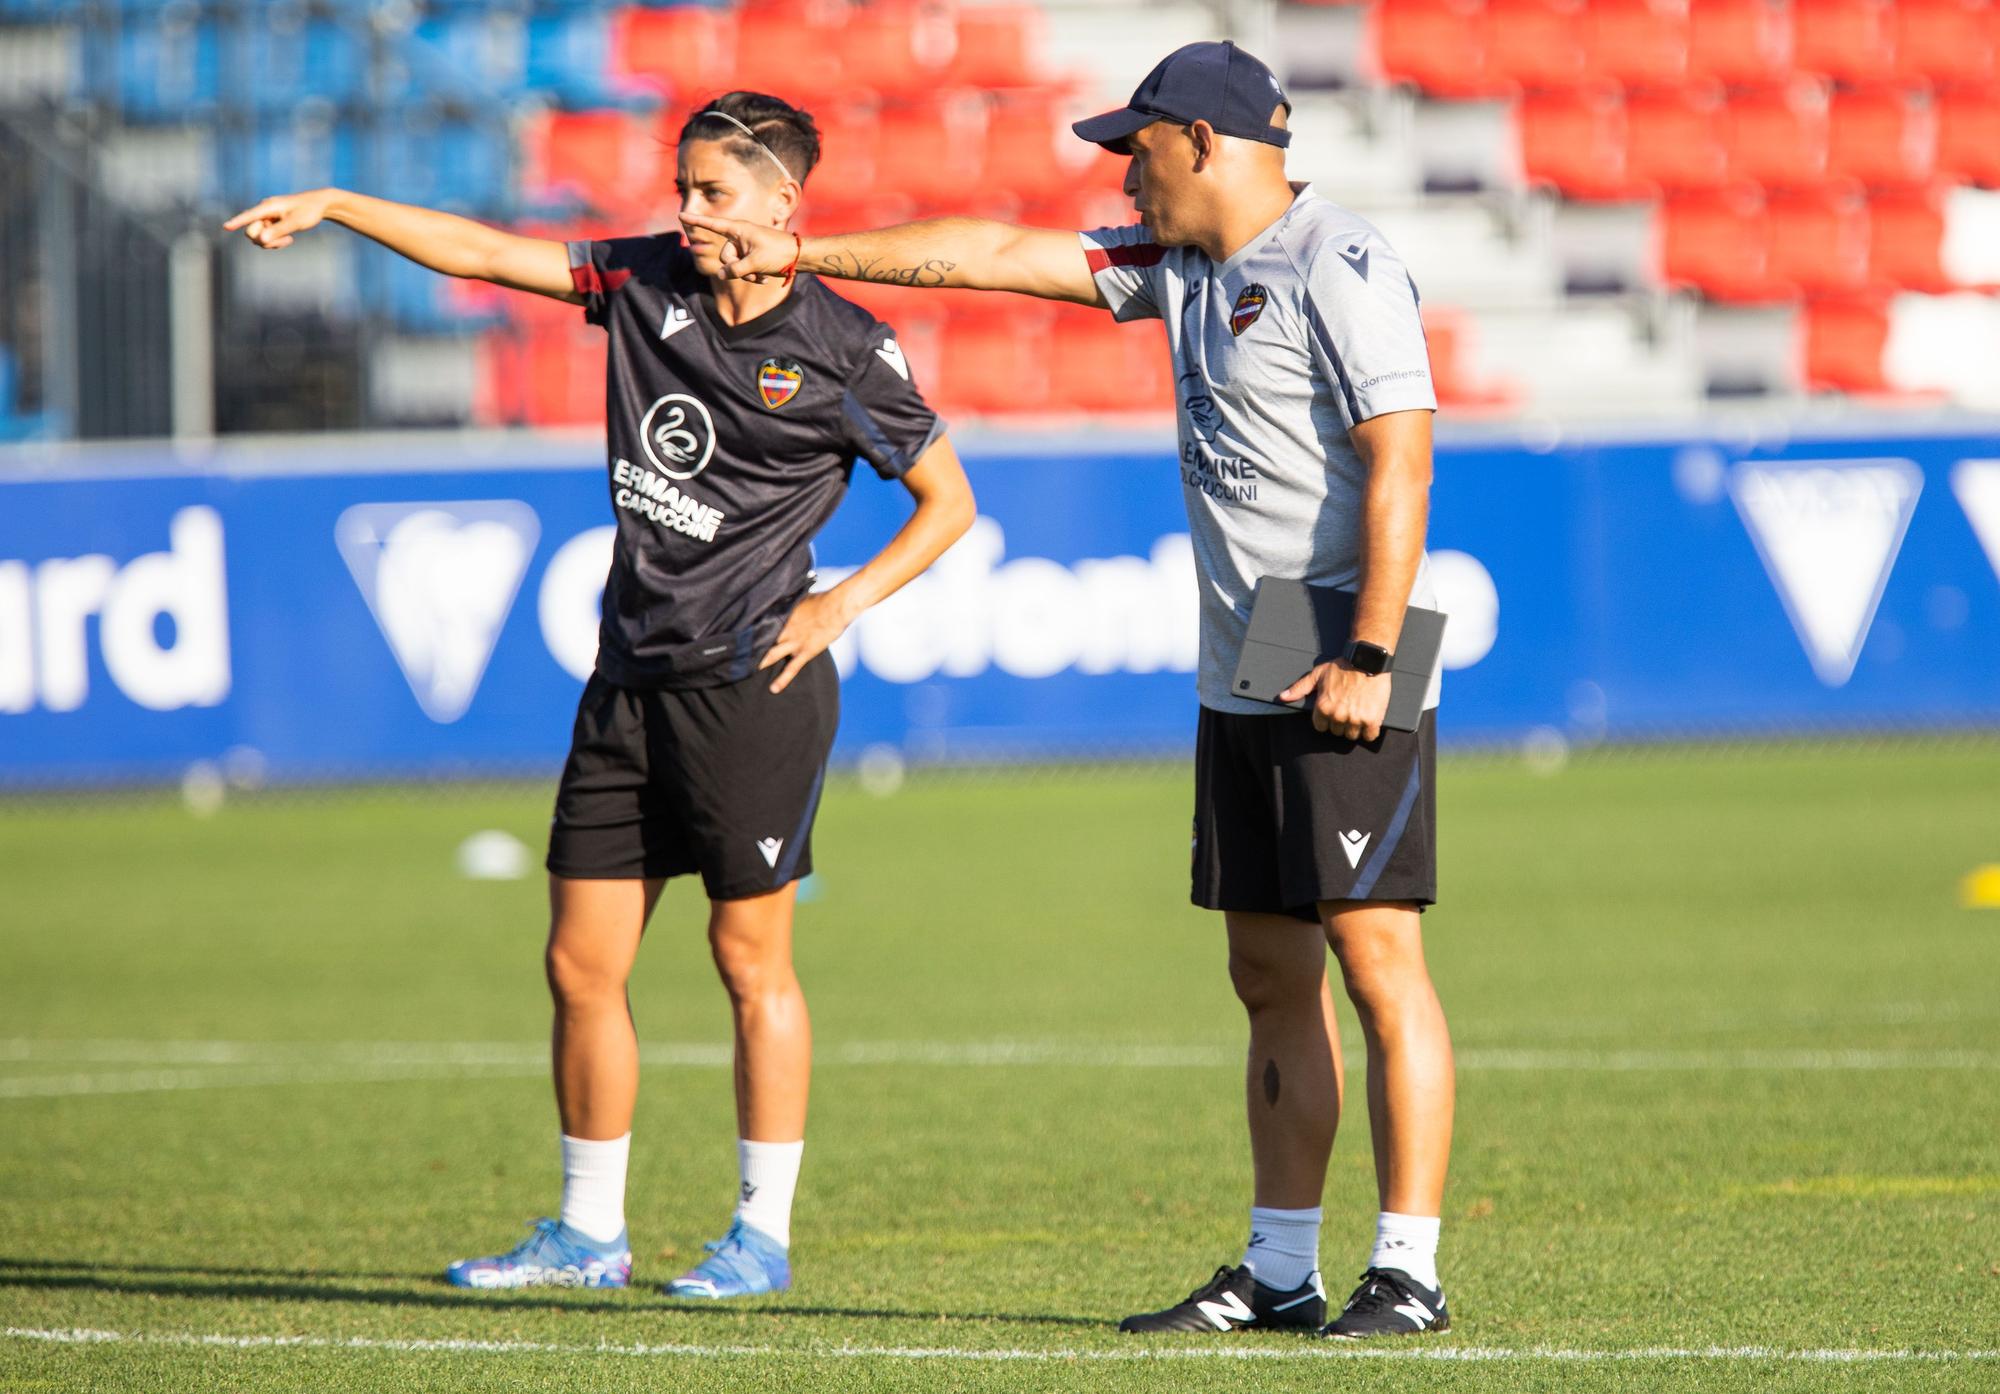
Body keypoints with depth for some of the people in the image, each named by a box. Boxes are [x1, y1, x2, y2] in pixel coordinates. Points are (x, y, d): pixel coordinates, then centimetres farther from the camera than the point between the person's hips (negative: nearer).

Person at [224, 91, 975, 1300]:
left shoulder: (846, 350, -6)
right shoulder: (650, 283, 7)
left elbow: (948, 499, 2)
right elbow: (485, 253, 8)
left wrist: (847, 600, -9)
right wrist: (334, 207, 1)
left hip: (754, 682, -6)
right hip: (631, 677, 6)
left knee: (752, 958, -1)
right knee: (583, 962, 6)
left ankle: (765, 1235, 8)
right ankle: (590, 1233, 17)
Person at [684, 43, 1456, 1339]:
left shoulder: (1341, 269, -13)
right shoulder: (1180, 264, 15)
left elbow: (1400, 464, -20)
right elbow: (1000, 253, 19)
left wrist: (1369, 658, -25)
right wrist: (800, 253, 20)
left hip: (1346, 692, -9)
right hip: (1240, 688, 9)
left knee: (1376, 955, -10)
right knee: (1270, 975, 10)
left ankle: (1410, 1269, -10)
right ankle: (1281, 1271, 14)